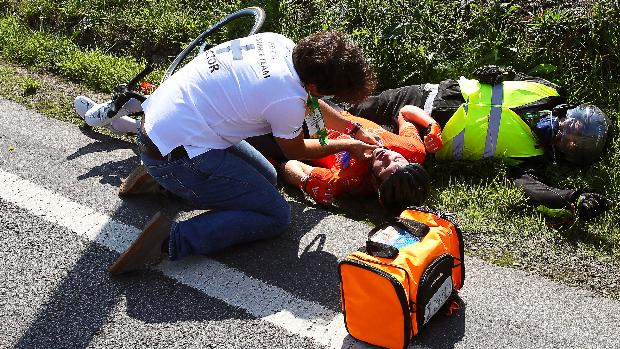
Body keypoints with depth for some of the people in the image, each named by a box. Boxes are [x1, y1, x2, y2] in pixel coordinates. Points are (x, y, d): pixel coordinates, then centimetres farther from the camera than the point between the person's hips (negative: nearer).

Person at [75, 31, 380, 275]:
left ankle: (159, 181, 16)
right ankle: (172, 240, -14)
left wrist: (355, 131, 24)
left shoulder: (279, 43, -1)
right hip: (177, 157, -9)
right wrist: (345, 145, 17)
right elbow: (295, 151, 2)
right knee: (276, 217, -3)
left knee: (267, 177, 20)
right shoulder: (287, 100, -23)